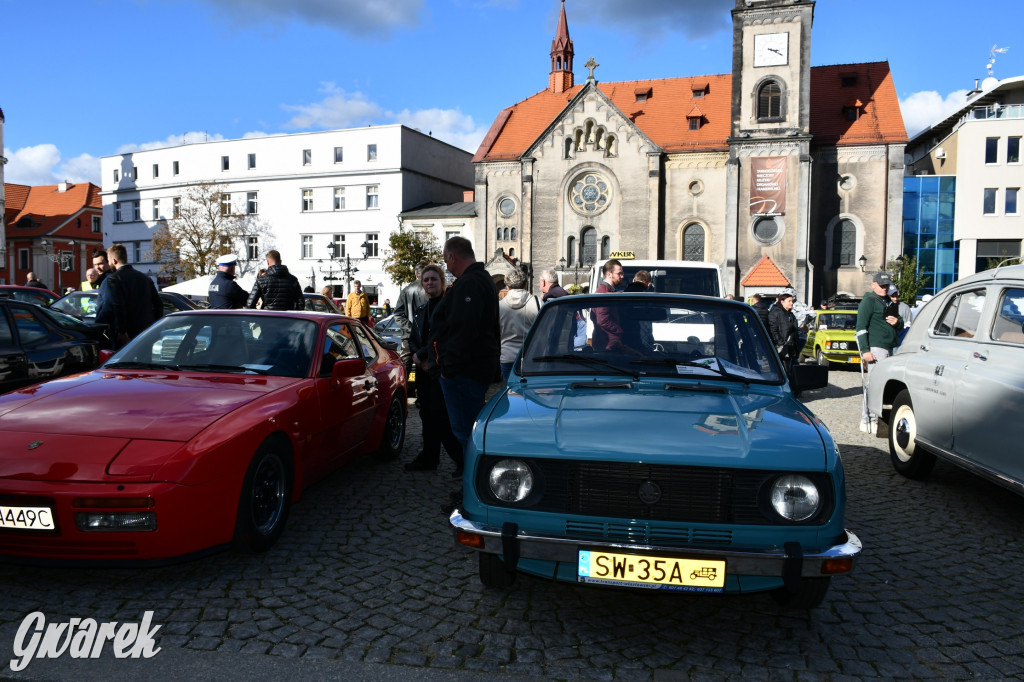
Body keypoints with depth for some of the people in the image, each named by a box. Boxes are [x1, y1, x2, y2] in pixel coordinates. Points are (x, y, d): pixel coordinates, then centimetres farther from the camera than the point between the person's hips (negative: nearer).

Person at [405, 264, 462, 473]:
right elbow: (413, 339, 17)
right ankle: (428, 458, 22)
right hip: (424, 370, 8)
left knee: (441, 416, -9)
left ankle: (462, 459, 1)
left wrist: (421, 355, -11)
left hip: (442, 369, -8)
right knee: (427, 415, 13)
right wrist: (420, 359, -1)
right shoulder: (420, 311, 18)